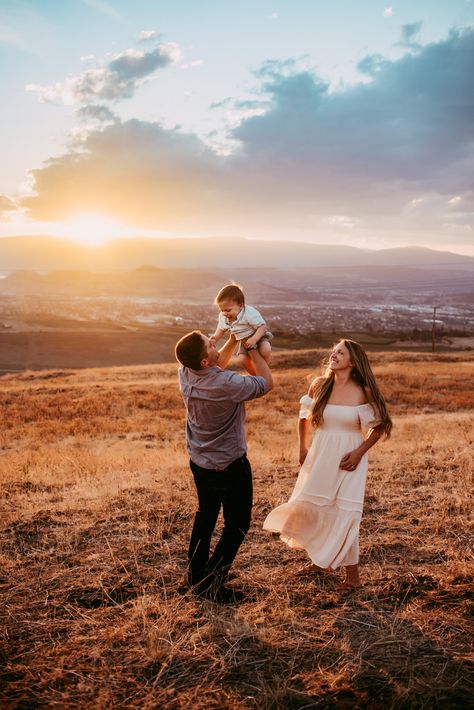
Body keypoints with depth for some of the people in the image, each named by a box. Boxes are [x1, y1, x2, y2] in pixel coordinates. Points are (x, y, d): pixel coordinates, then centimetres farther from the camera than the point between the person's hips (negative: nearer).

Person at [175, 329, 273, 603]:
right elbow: (267, 382, -15)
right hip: (230, 466, -7)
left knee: (206, 514, 26)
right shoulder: (228, 385, -33)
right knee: (237, 525, 12)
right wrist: (252, 348, -9)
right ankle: (210, 585, 15)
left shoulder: (185, 374, -12)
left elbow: (215, 368, 11)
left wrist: (233, 341, 3)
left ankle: (196, 575, 39)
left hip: (199, 462, 7)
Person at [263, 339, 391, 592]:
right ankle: (321, 558, 40)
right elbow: (304, 416, 13)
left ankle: (352, 576, 16)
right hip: (320, 455, 5)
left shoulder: (363, 392, -12)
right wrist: (302, 447, 10)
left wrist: (359, 453, -11)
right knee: (309, 507, 14)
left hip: (347, 459, -4)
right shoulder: (320, 385, -2)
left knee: (343, 514, 0)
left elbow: (378, 427, -3)